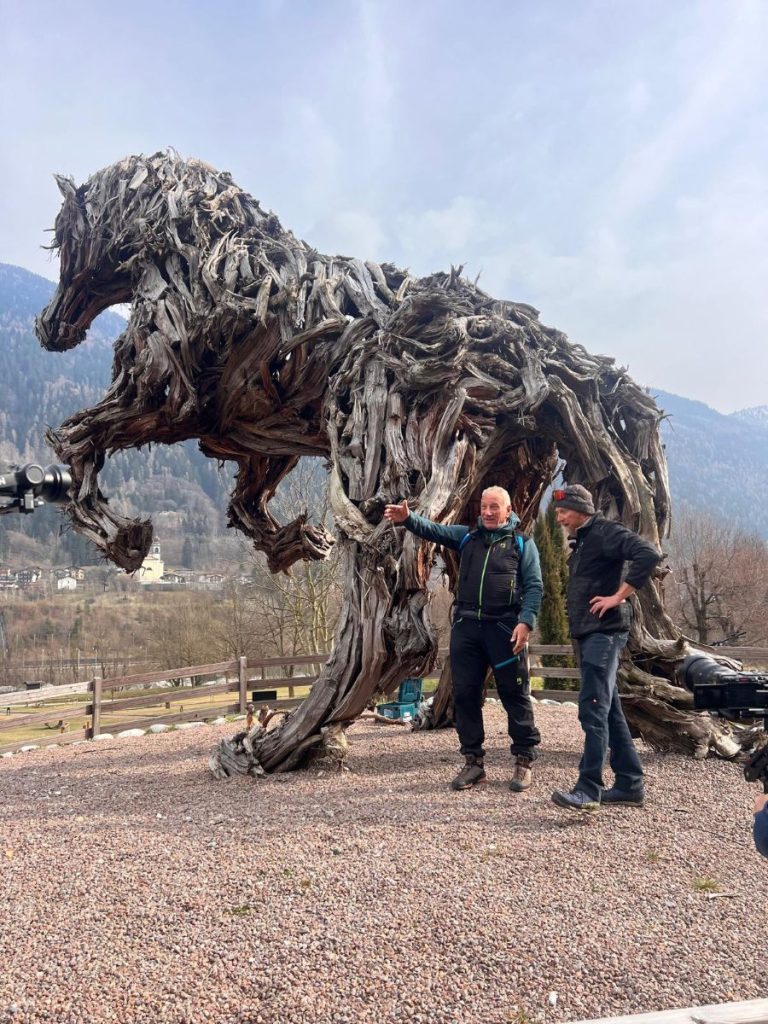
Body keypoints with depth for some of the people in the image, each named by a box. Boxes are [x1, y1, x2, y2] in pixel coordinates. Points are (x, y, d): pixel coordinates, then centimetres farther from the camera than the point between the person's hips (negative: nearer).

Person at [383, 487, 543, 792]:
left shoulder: (522, 543, 6)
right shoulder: (466, 537, 14)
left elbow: (534, 586, -1)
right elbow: (432, 529, 0)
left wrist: (526, 621, -15)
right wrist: (407, 518, -20)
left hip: (504, 628, -3)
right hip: (466, 626, 3)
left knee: (515, 695, 3)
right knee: (464, 694, 6)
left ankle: (524, 761, 16)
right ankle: (473, 761, 18)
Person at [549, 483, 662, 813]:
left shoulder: (605, 531, -10)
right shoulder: (581, 541, 20)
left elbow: (648, 554, -24)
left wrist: (618, 596, -22)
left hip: (604, 631, -10)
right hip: (587, 633, 10)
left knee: (593, 708, -13)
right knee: (609, 710, 13)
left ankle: (589, 789, -12)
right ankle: (629, 785, 20)